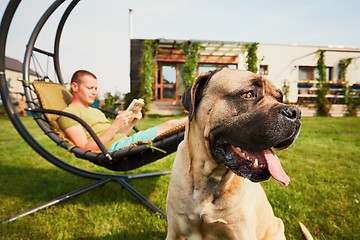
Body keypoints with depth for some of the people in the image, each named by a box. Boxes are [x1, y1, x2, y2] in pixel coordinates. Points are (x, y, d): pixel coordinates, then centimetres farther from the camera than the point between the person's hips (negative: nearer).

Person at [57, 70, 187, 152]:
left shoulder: (96, 111, 27)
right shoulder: (68, 114, -1)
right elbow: (86, 149, -14)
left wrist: (131, 122, 3)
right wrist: (114, 126, -21)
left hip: (126, 141, 8)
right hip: (114, 148, -8)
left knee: (170, 124, 1)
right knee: (169, 126, -11)